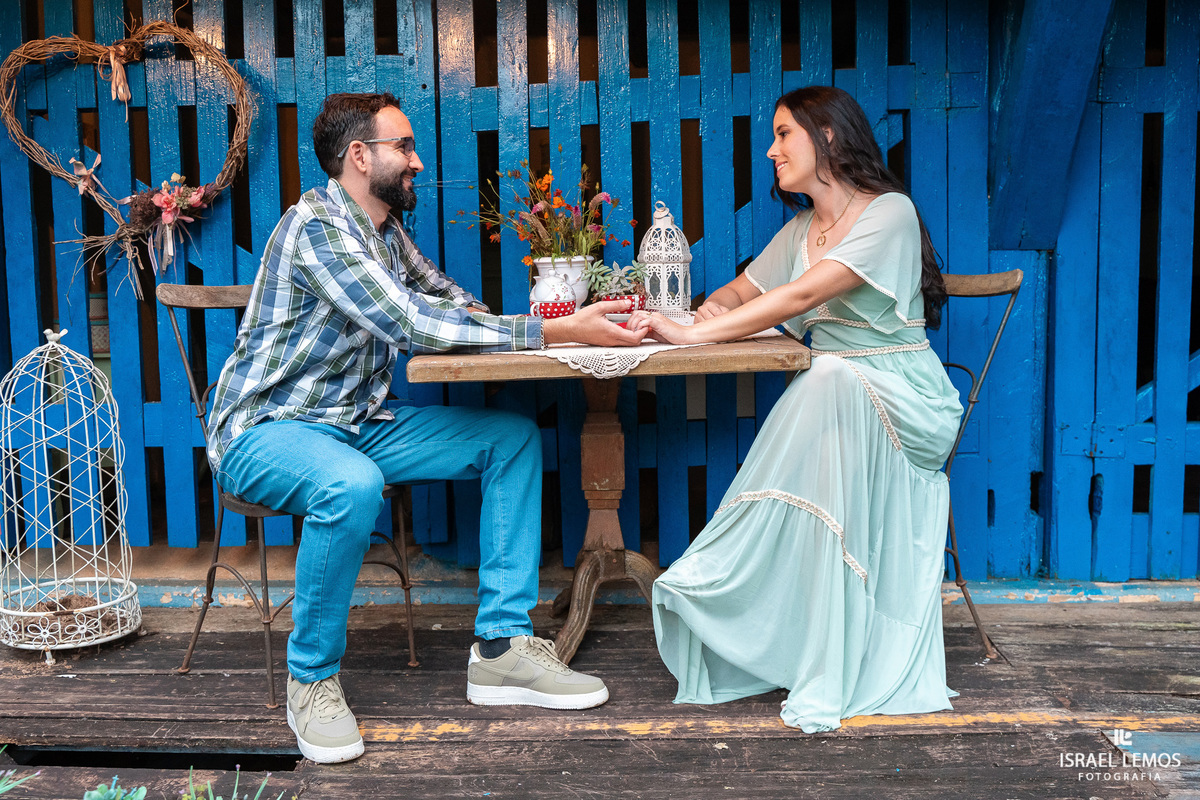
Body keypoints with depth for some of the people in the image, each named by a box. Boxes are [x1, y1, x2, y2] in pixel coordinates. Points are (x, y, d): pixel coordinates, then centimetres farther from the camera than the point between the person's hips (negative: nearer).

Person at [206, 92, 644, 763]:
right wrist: (556, 332, -26)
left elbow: (446, 298, 22)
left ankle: (503, 646, -3)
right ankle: (313, 677, -15)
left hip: (356, 425, 9)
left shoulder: (385, 230, 10)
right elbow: (413, 327, -27)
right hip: (266, 431, -8)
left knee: (514, 437, -2)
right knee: (352, 486, -42)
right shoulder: (316, 226, -18)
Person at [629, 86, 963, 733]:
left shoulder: (889, 213, -8)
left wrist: (690, 336, -26)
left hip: (897, 396, -6)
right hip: (831, 396, 6)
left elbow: (802, 295, -21)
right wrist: (713, 308, -5)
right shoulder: (801, 229, 17)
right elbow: (738, 292, 22)